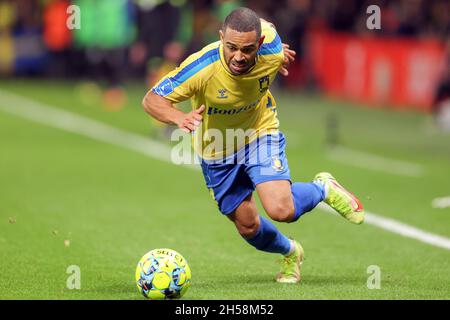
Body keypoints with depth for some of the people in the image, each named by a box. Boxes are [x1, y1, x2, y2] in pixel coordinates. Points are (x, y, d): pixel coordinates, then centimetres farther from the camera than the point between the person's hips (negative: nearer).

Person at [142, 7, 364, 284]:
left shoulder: (272, 52, -28)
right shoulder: (202, 67, -36)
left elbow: (264, 25, -3)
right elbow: (152, 100, -33)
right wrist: (179, 118, -53)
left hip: (260, 134, 0)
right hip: (217, 151, 0)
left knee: (282, 211, -22)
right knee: (248, 227, 11)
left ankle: (324, 189, 13)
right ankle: (291, 253, 46)